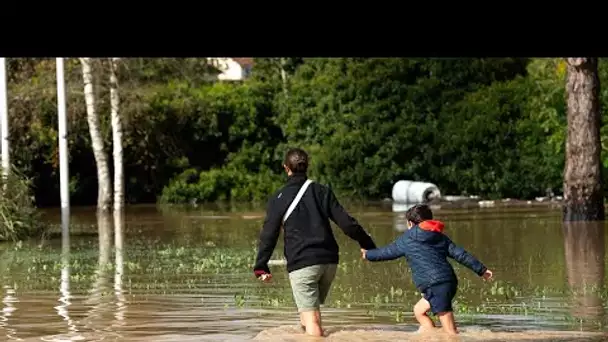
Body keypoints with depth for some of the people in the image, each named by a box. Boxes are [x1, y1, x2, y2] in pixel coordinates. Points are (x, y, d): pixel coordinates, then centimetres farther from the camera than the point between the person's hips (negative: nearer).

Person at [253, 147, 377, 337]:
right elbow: (346, 222, 3)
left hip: (301, 264, -4)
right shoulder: (322, 191, 7)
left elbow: (268, 235, 0)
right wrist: (368, 245, 13)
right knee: (310, 313, 21)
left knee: (311, 319, -6)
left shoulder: (278, 199, 0)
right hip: (329, 261, 4)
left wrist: (261, 267, 7)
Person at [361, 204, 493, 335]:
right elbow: (460, 254, 14)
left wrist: (368, 254, 37)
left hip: (434, 286, -7)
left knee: (451, 332, -11)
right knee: (419, 311, 26)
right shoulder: (440, 237, 20)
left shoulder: (407, 239, 8)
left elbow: (388, 252, 20)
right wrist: (482, 270, 14)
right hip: (450, 282, 7)